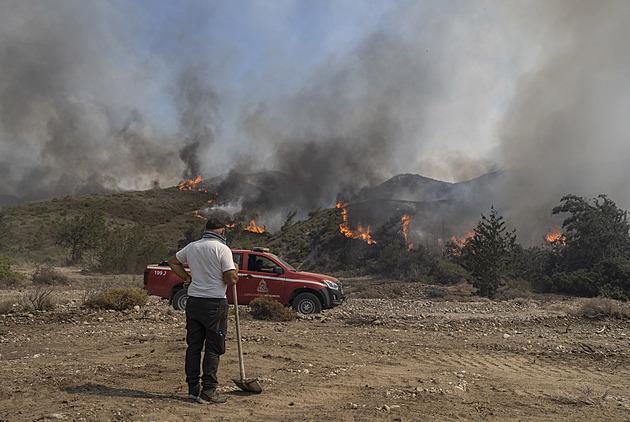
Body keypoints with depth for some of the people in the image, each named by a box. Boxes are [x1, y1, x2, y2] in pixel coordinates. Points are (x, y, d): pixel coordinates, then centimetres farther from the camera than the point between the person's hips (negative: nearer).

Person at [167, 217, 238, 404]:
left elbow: (173, 261, 25)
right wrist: (235, 270, 6)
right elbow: (231, 280, -14)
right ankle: (208, 391, 4)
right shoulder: (222, 249, -11)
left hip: (193, 302, 6)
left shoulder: (192, 247, 8)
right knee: (213, 348, 2)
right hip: (215, 304, -6)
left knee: (193, 345, 12)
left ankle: (193, 388, 19)